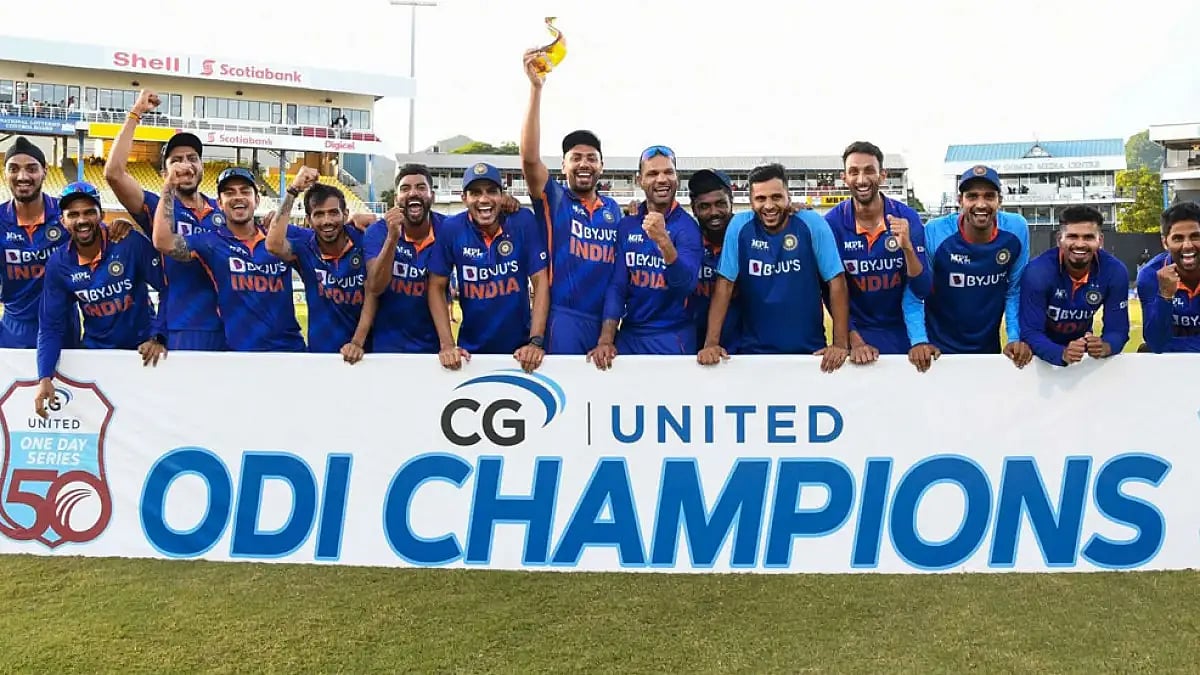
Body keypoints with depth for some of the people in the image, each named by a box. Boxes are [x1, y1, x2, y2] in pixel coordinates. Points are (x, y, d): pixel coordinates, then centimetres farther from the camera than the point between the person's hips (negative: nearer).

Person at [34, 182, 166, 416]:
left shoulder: (131, 244, -17)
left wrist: (158, 337, -19)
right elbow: (52, 326, -5)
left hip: (142, 348, -2)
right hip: (96, 351, 3)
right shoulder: (58, 264, -7)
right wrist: (45, 378, -16)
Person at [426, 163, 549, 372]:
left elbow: (540, 282, -11)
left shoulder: (523, 222, -11)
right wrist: (446, 344, -14)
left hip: (520, 346, 0)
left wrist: (536, 341, -19)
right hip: (471, 348, 0)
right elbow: (437, 287, -5)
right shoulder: (451, 229, -10)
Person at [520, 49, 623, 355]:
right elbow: (530, 158, -18)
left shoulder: (613, 209, 13)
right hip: (564, 319, -5)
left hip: (606, 320, 5)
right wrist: (536, 88, -23)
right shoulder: (554, 199, -1)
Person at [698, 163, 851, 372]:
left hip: (809, 349, 0)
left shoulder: (812, 224, -9)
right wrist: (711, 343, -14)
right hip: (753, 349, 0)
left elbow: (836, 282, -9)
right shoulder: (739, 226, -6)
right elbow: (725, 284, -6)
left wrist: (841, 344, -16)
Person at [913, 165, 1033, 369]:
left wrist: (1016, 338, -9)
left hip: (989, 349, 3)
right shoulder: (934, 233, -20)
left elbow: (1015, 291, -1)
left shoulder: (1016, 231, -12)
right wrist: (919, 341, -21)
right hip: (939, 350, -3)